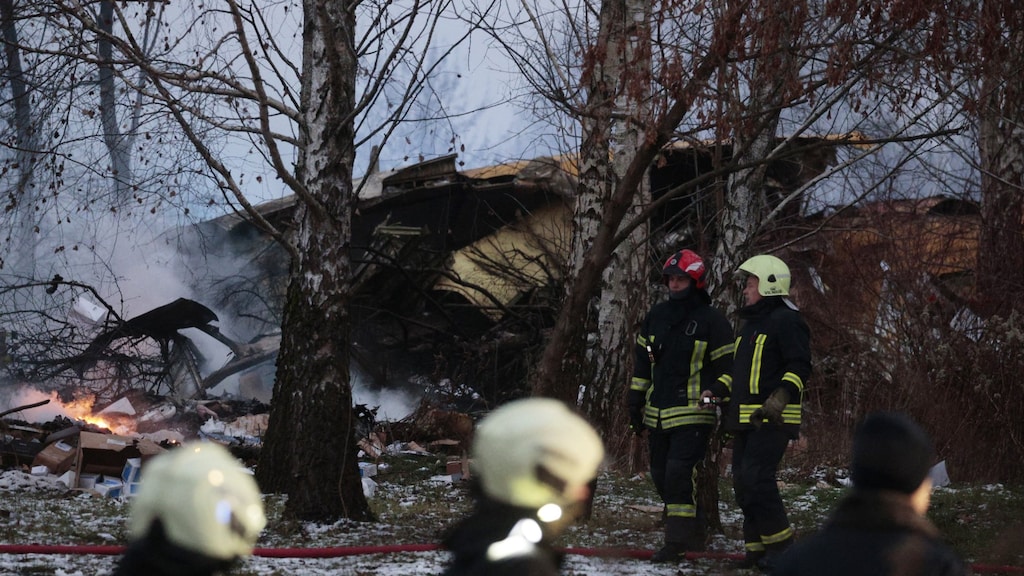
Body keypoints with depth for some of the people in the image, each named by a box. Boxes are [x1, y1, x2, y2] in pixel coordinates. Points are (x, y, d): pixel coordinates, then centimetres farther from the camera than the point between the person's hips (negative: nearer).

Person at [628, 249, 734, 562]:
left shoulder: (712, 321, -5)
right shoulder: (656, 315, 12)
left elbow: (726, 367, -3)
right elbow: (642, 362, 18)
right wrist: (635, 404, 15)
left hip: (693, 415, -7)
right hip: (658, 415, 7)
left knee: (679, 473, -17)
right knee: (662, 477, 9)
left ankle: (677, 541, -13)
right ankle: (693, 536, 21)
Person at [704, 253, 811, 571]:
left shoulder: (786, 321, -9)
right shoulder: (750, 323, 22)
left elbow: (799, 366, -17)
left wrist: (781, 396, -28)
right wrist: (718, 390, 17)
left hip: (772, 420, -10)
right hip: (746, 419, 10)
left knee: (756, 479, -17)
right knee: (743, 483, 8)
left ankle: (780, 543, -9)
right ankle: (757, 548, 14)